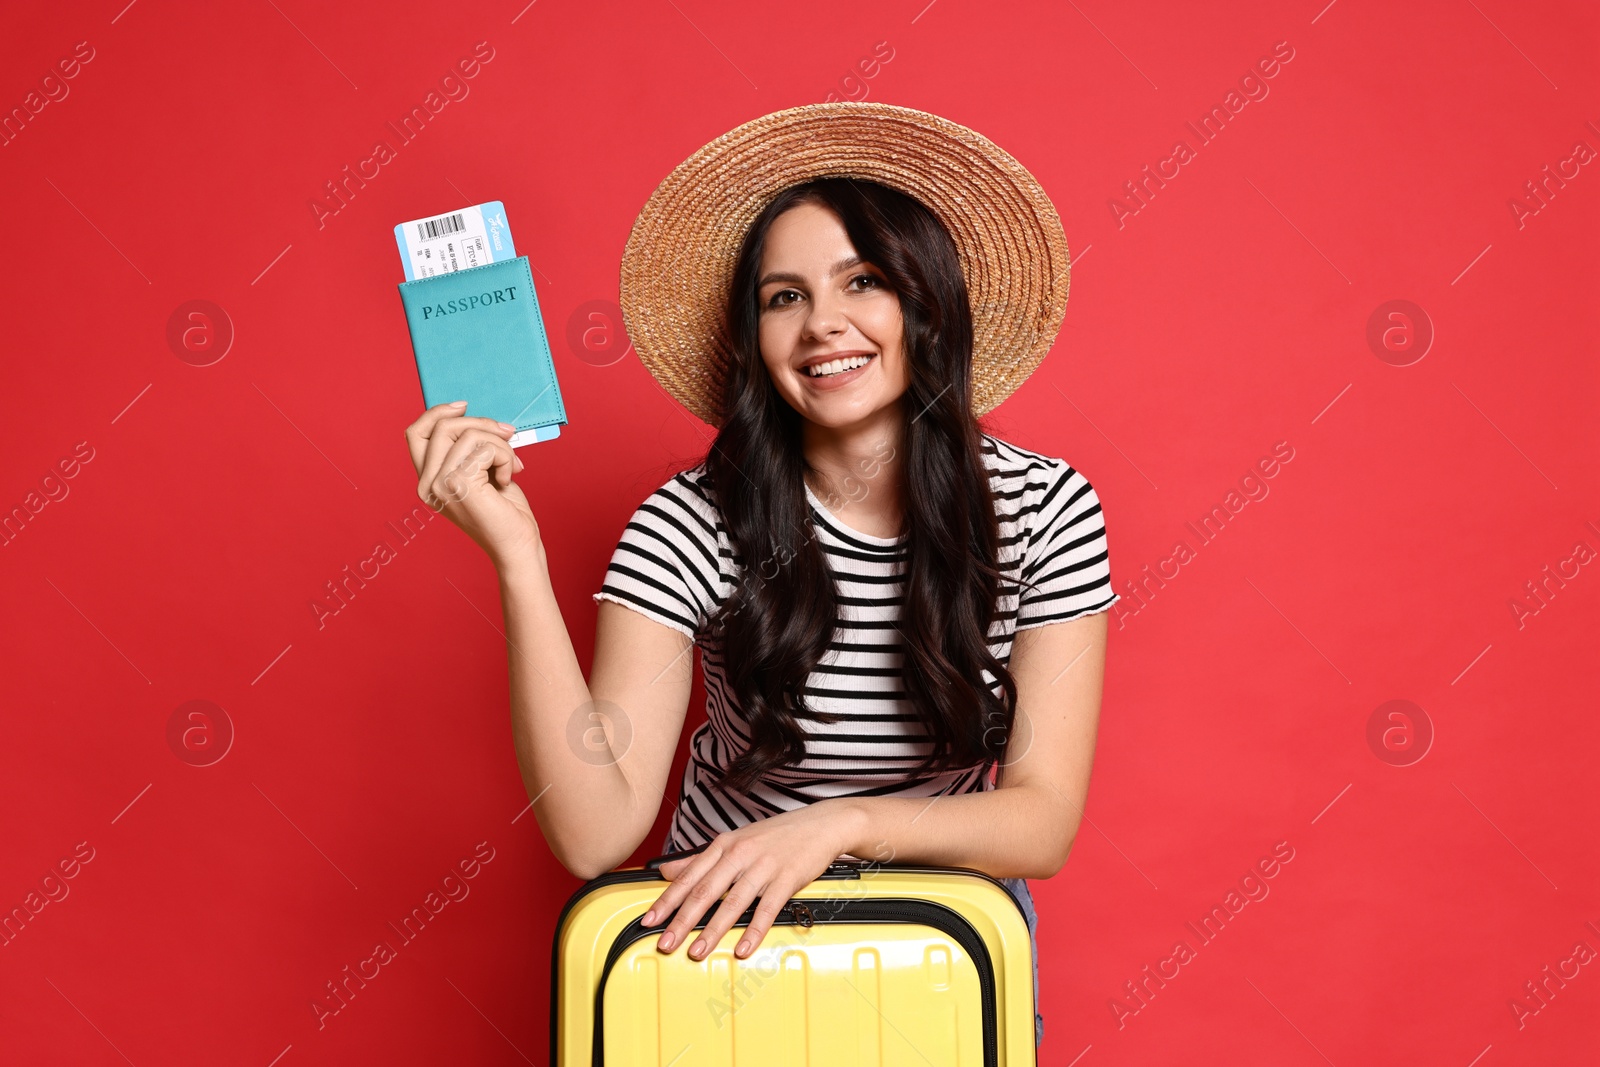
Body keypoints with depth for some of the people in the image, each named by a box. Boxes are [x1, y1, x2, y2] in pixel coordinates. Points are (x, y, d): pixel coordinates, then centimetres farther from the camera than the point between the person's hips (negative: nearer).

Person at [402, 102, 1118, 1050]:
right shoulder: (693, 526, -17)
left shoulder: (1045, 509, -13)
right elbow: (596, 835, -23)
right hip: (732, 923, 1)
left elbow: (1045, 821, -14)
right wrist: (517, 555, -30)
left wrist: (835, 825, -29)